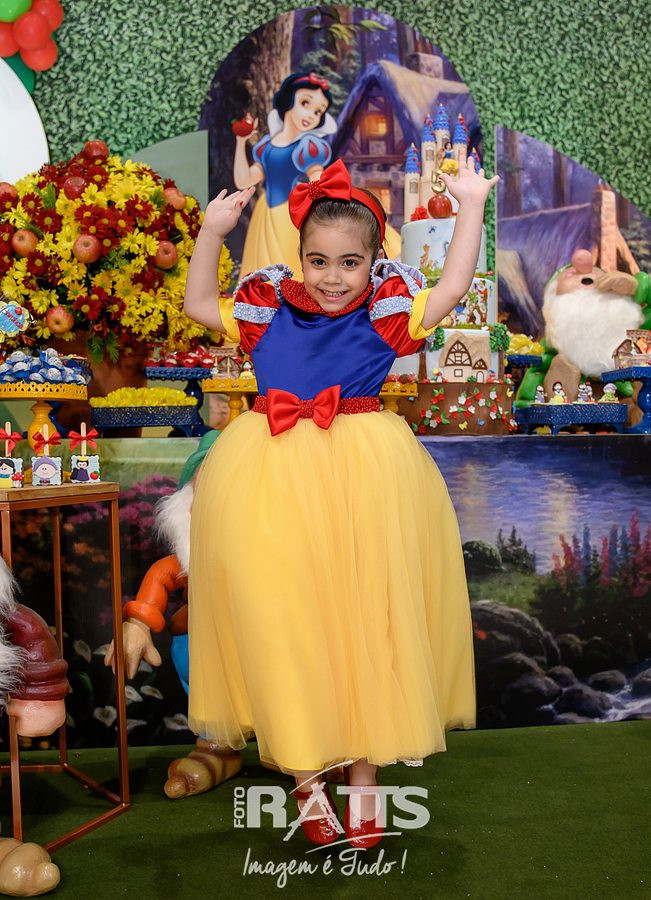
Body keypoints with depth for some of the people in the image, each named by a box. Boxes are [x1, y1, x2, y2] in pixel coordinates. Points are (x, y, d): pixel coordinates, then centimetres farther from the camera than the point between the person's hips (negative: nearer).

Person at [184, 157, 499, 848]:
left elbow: (452, 289, 3)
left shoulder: (385, 311, 7)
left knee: (366, 616, 3)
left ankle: (365, 772, 19)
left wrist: (470, 208, 2)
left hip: (366, 476, -1)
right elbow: (198, 304, 18)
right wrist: (211, 232, 8)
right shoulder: (271, 309, 11)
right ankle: (304, 772, 15)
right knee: (279, 616, 0)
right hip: (273, 475, 1)